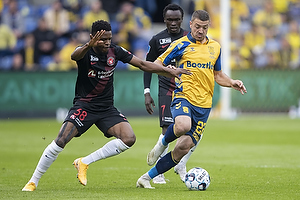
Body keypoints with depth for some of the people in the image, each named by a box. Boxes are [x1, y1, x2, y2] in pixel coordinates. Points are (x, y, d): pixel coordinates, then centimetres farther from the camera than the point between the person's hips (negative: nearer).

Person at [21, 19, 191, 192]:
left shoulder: (115, 51, -1)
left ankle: (84, 163, -4)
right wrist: (89, 46, -61)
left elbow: (142, 64, 6)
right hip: (84, 105, -4)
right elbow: (75, 56, -40)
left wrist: (170, 71, 2)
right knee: (61, 141, -21)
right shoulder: (86, 52, -14)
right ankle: (33, 182, -5)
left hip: (107, 108, 5)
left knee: (129, 139, -16)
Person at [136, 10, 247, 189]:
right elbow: (157, 64, 2)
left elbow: (218, 76, 26)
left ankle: (147, 178, 7)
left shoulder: (215, 47, 16)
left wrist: (232, 83, 6)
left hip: (204, 104, 4)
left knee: (184, 147, -4)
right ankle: (162, 143, -3)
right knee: (183, 126, -37)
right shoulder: (181, 45, 2)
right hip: (184, 96, -4)